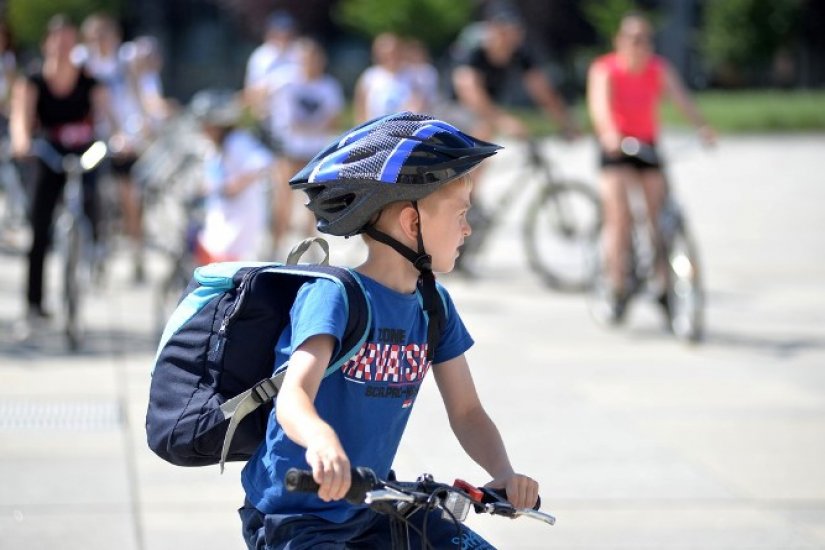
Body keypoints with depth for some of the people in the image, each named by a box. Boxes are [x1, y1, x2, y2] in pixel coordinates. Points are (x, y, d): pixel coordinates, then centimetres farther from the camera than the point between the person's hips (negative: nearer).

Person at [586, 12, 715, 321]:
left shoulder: (659, 69, -6)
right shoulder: (604, 69, -14)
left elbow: (680, 98, -22)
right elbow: (599, 102, -31)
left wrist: (702, 127, -40)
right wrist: (609, 133, -52)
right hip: (615, 148, -3)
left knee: (661, 217, -3)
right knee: (619, 217, -16)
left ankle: (664, 290, 9)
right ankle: (618, 292, -9)